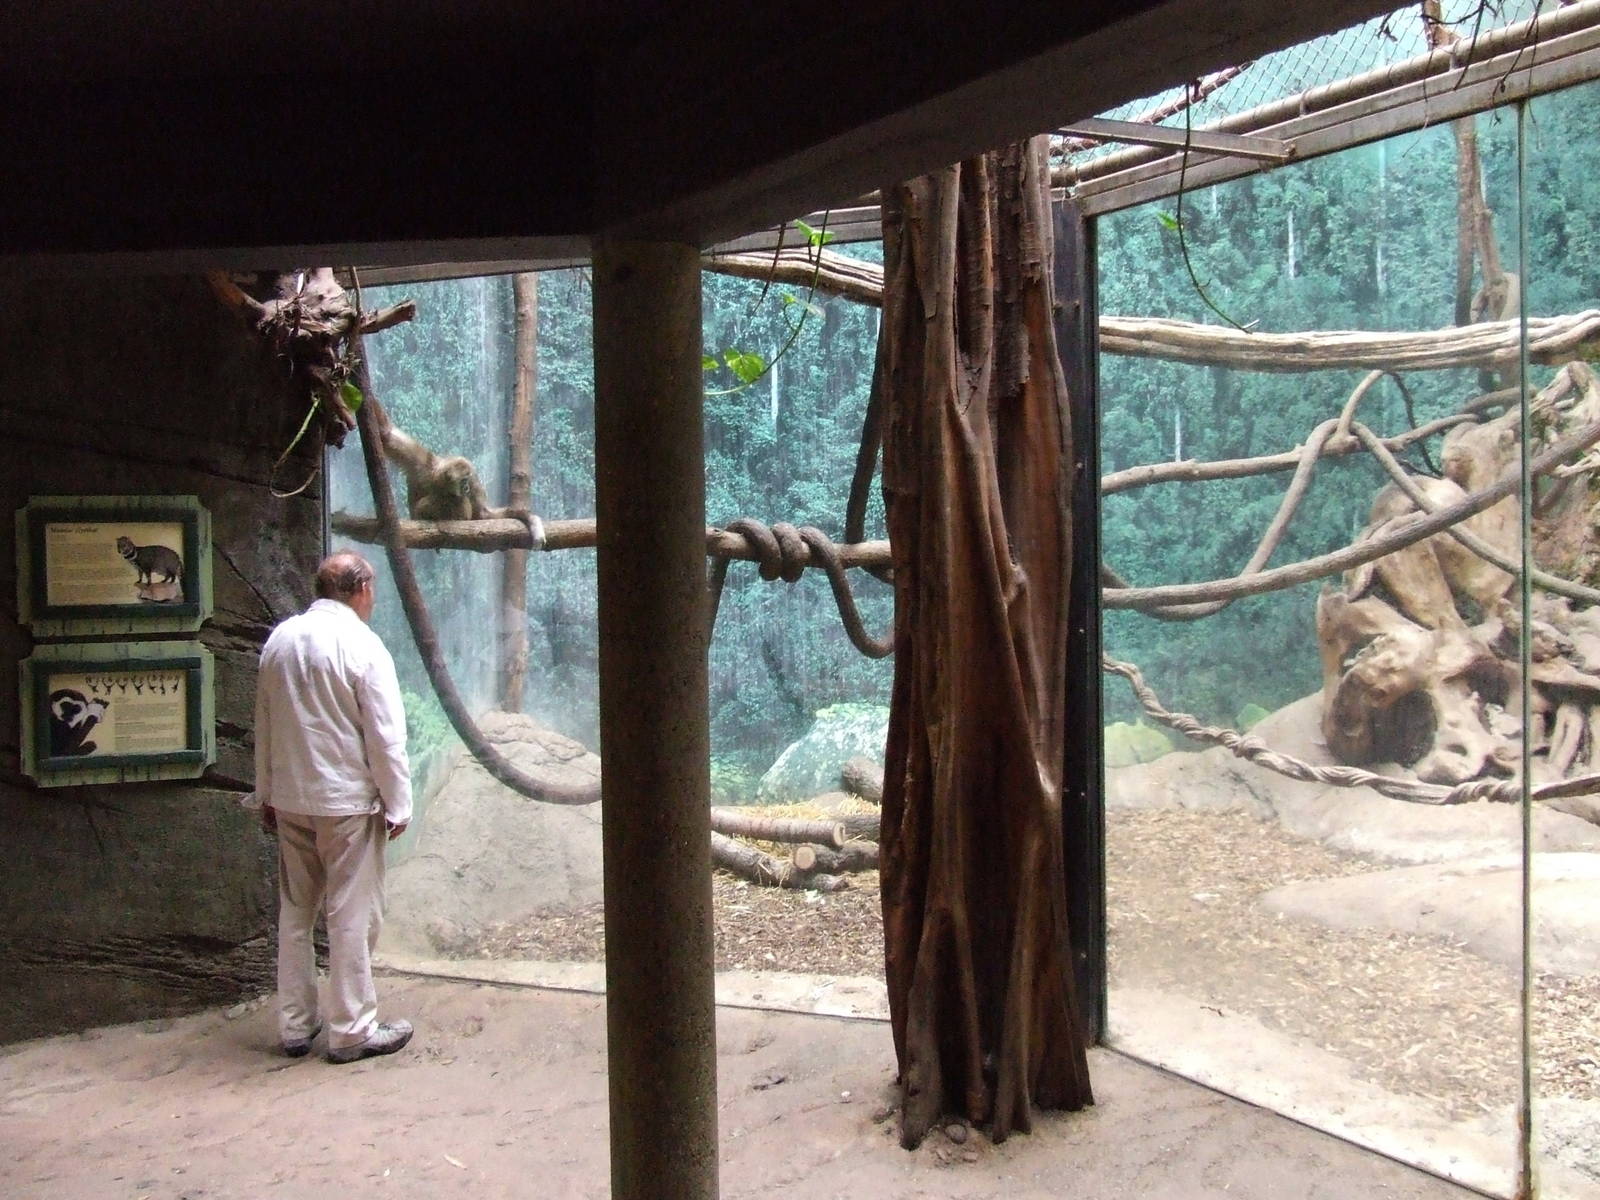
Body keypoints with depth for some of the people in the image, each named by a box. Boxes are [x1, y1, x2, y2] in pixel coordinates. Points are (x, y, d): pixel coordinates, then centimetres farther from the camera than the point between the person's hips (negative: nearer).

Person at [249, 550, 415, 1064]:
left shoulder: (279, 640, 5)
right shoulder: (360, 645, -14)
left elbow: (264, 725, 13)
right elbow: (385, 736, -14)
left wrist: (266, 793, 21)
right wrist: (397, 804, -5)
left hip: (288, 800, 6)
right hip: (347, 801, -6)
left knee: (294, 911, 15)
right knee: (352, 916, 3)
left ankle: (295, 1025, 23)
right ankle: (352, 1030, 10)